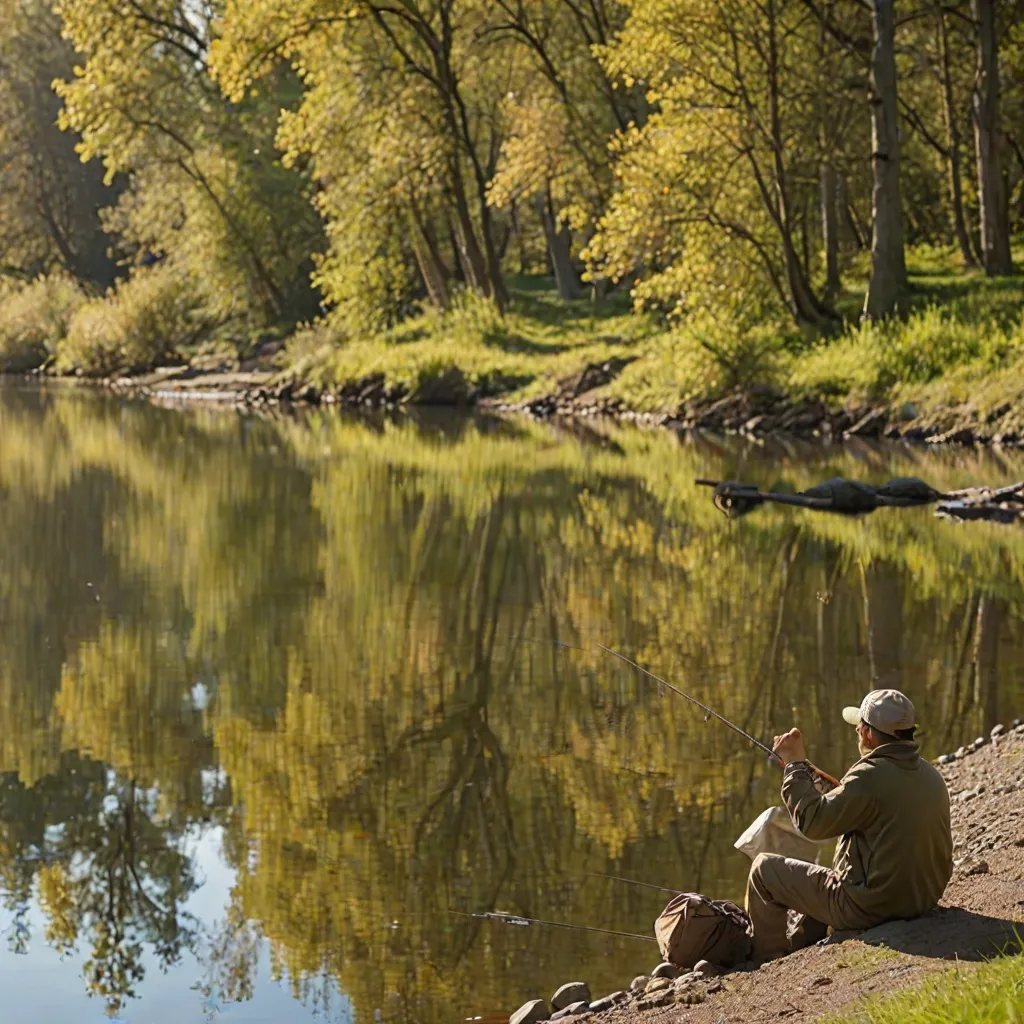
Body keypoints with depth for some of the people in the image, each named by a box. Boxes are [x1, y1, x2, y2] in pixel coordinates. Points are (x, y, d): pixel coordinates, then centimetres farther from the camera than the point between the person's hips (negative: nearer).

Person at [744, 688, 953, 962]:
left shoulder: (871, 777, -23)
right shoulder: (932, 777, 3)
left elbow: (812, 821, -19)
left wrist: (796, 764, -7)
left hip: (869, 907, -9)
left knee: (765, 868, 8)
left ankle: (767, 963, 23)